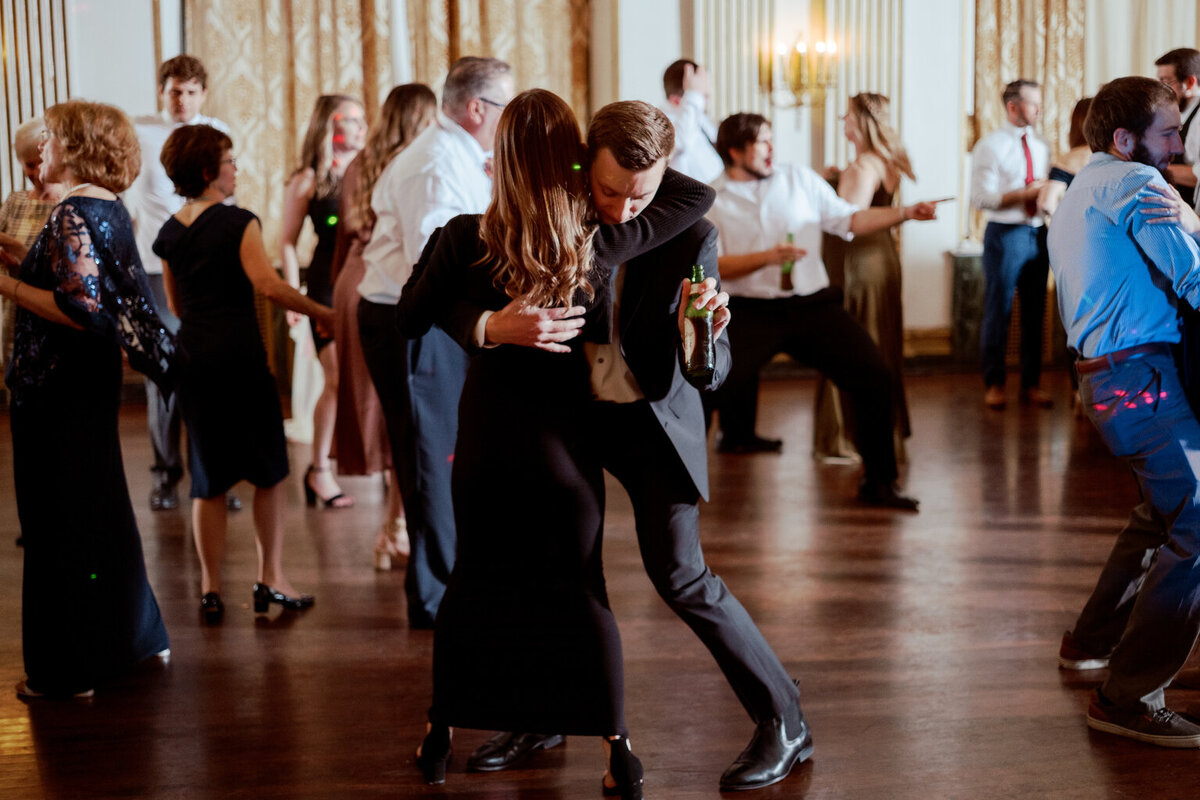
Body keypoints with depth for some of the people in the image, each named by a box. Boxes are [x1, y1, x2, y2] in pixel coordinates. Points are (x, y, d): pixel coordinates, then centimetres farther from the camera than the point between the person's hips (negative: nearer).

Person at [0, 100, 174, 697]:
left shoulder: (72, 216, -18)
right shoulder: (111, 209, 10)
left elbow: (80, 310, -25)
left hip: (57, 390, -9)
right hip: (96, 379, 9)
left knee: (58, 525, 0)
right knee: (102, 509, 20)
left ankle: (67, 672, 10)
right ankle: (137, 637, 33)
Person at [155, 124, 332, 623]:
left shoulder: (170, 232, 10)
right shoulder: (238, 223, -9)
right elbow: (268, 285, -19)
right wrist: (320, 312, -9)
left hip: (193, 358, 6)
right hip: (240, 356, -6)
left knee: (208, 481, 10)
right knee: (268, 472, 7)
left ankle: (211, 590, 11)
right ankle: (270, 580, 9)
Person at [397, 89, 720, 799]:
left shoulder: (467, 240, -11)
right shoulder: (601, 243, -11)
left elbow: (411, 319, 2)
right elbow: (699, 196, 0)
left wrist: (434, 253, 15)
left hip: (486, 439, 1)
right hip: (565, 441, -1)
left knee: (472, 581, 17)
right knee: (582, 589, 10)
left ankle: (441, 734, 28)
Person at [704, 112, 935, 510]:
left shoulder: (799, 179, 13)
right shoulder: (711, 202, 4)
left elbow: (849, 219, 11)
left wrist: (906, 213, 1)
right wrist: (765, 258, -17)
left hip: (813, 305, 3)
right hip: (753, 312, -2)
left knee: (874, 374, -10)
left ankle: (878, 483, 4)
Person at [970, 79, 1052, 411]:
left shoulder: (1041, 148, 15)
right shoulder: (990, 146, -4)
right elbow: (981, 198, -13)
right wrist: (1026, 193, -17)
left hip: (1038, 234, 6)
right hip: (1005, 234, -6)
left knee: (1035, 311, 9)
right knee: (998, 311, 1)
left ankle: (1031, 384, 17)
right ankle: (994, 384, 12)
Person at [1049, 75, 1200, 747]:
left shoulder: (1078, 194, 23)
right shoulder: (1135, 184, -9)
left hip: (1108, 371, 11)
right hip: (1145, 373, -11)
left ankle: (1093, 641, 36)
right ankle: (1129, 698, -12)